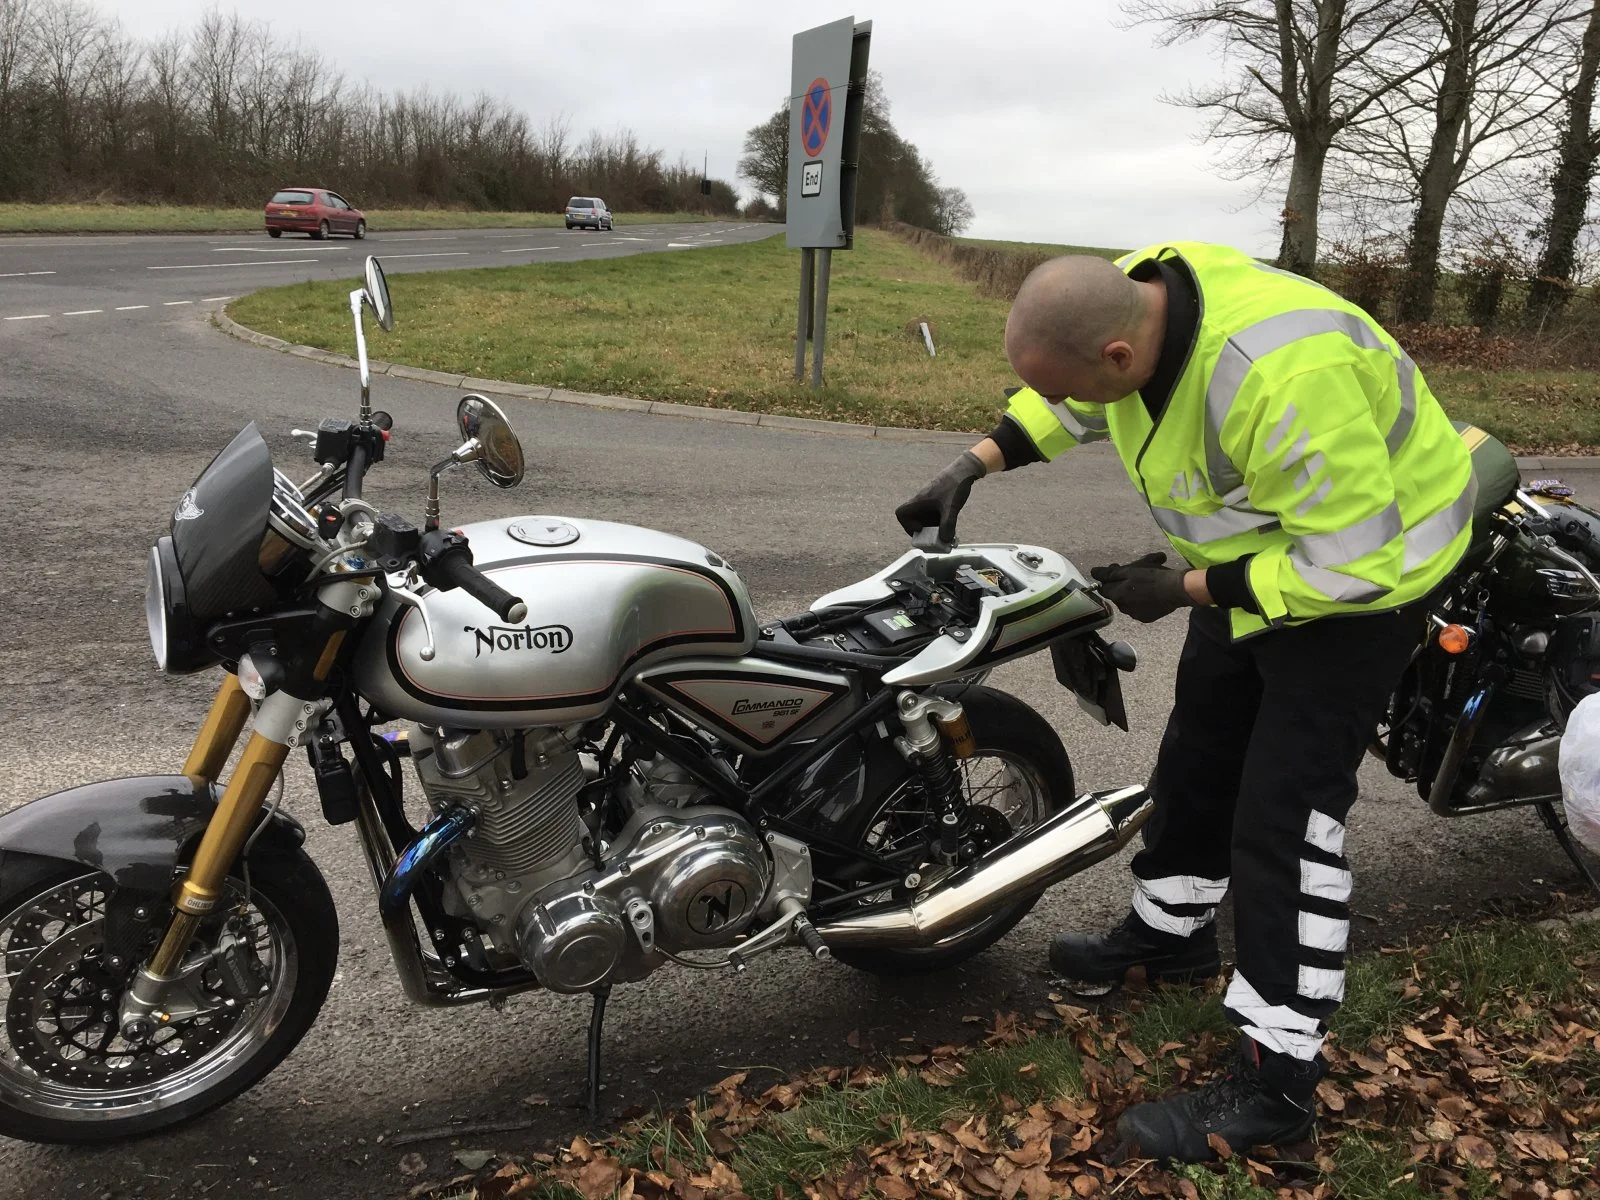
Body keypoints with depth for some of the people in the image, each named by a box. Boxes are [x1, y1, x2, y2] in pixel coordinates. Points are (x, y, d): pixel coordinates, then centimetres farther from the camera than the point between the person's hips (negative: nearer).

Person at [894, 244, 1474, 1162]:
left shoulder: (1282, 376, -41)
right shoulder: (1128, 296, -15)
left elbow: (1351, 558, -33)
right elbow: (1068, 399, 7)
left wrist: (1183, 589, -25)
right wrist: (973, 468, -3)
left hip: (1363, 564, -9)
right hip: (1257, 553, 9)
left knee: (1284, 813, -11)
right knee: (1198, 753, 20)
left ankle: (1277, 1084, 0)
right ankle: (1172, 932, 42)